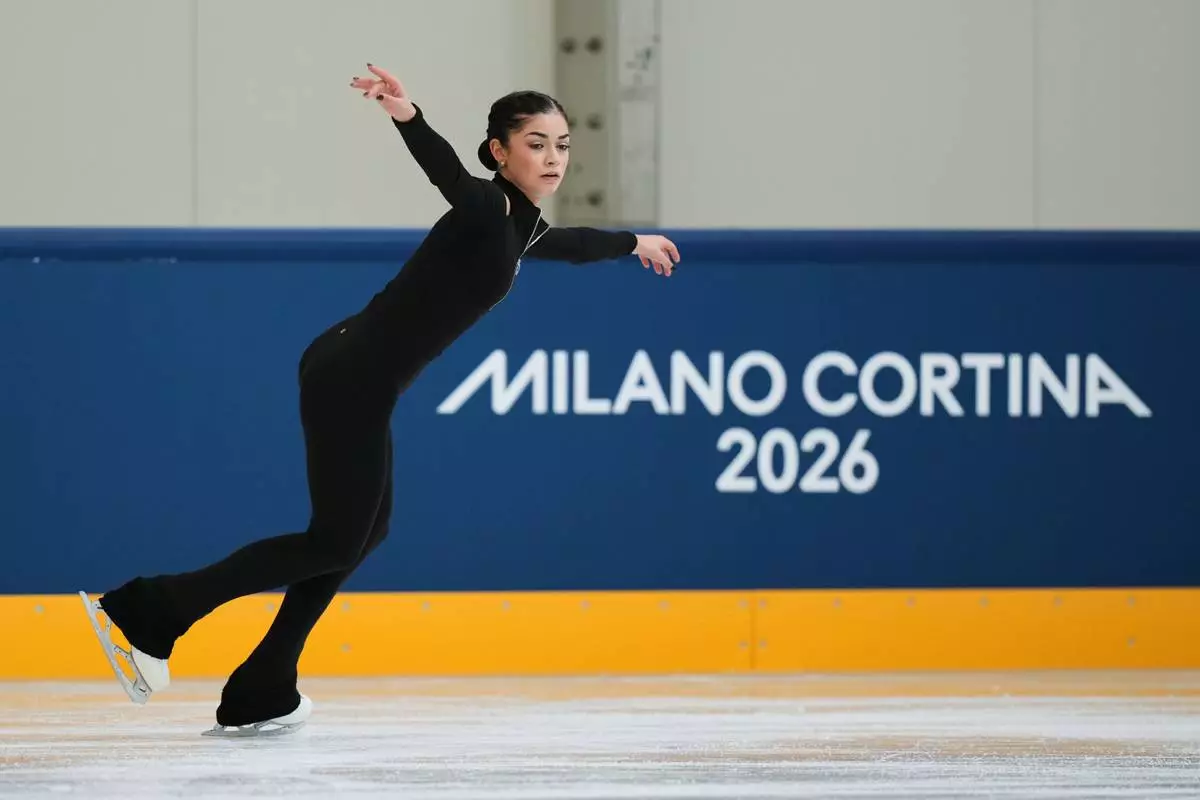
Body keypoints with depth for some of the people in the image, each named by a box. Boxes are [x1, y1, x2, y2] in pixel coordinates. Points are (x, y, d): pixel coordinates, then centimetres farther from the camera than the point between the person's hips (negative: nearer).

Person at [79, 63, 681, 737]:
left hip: (361, 381, 10)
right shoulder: (486, 208, -13)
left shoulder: (521, 229, 16)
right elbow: (449, 175, -36)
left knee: (366, 527, 14)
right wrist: (407, 117, -57)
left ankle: (261, 695, 14)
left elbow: (571, 245, 39)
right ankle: (150, 611, -5)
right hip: (353, 375, -10)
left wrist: (634, 242, 57)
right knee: (335, 540, -4)